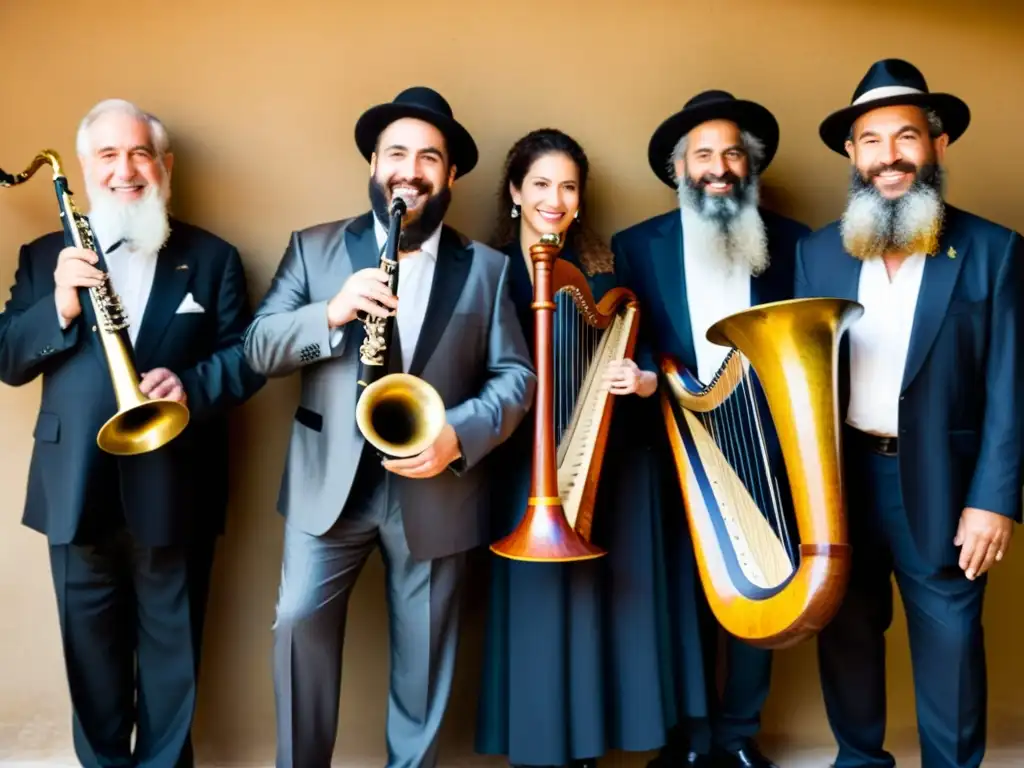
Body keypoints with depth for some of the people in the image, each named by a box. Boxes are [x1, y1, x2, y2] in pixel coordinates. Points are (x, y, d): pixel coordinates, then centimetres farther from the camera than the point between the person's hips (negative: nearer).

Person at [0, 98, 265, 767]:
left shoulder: (213, 258, 4)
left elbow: (248, 358, -2)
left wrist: (191, 385, -22)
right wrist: (59, 307, -16)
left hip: (175, 491, -1)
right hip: (77, 490, 2)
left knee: (172, 650, 11)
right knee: (90, 650, 15)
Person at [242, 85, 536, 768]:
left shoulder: (486, 268, 5)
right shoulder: (314, 248, 5)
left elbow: (516, 375, 0)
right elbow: (259, 349, -3)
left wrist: (459, 435, -17)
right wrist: (332, 312, -22)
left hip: (436, 489, 0)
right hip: (330, 482, 0)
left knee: (424, 649, 11)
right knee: (299, 620, 0)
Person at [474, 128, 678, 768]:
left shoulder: (602, 268, 7)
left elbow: (632, 358, 7)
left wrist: (637, 379, -14)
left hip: (605, 460, 2)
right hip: (527, 465, -2)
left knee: (599, 605, 8)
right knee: (536, 606, 3)